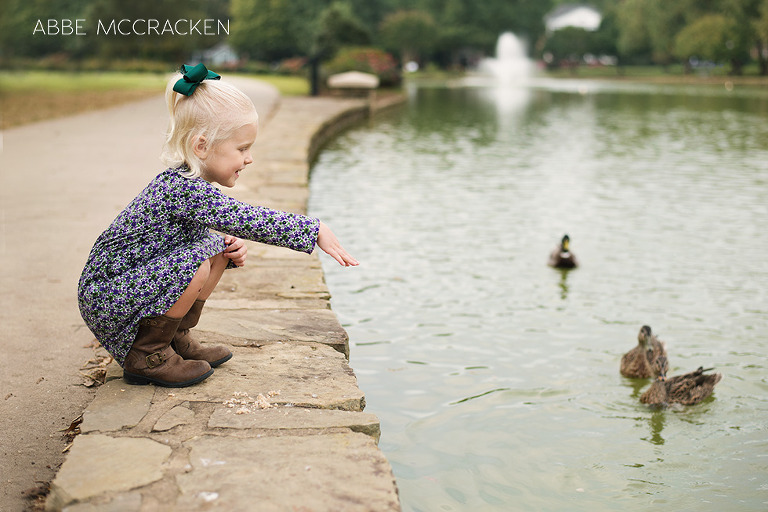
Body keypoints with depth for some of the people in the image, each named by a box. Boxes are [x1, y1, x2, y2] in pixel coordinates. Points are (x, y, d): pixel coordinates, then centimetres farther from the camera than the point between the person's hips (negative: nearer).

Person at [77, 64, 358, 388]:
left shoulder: (187, 184, 5)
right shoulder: (180, 188, -26)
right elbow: (245, 218, -31)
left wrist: (229, 247, -7)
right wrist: (315, 231, -28)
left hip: (134, 282, 9)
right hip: (107, 299, -9)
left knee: (219, 249, 2)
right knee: (199, 259, -27)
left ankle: (176, 339, 12)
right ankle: (146, 355, -9)